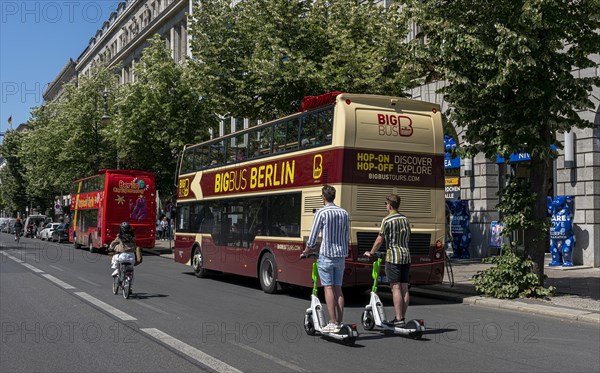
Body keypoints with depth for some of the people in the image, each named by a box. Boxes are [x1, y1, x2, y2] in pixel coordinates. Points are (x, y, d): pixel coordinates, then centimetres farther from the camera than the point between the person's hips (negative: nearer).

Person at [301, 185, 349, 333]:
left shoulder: (321, 212, -9)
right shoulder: (344, 213, 9)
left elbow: (313, 236, -6)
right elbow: (346, 236, 13)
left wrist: (306, 251, 9)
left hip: (326, 255, -5)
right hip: (341, 255, 5)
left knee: (328, 288, -3)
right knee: (338, 289, 10)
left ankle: (333, 323, -6)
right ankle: (340, 323, 9)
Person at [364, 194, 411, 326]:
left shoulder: (387, 220, -9)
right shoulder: (405, 219, 12)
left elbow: (379, 240, -5)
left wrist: (371, 253, 9)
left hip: (393, 257, -7)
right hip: (406, 256, 7)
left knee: (396, 288, -7)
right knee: (404, 288, 7)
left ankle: (398, 319, -8)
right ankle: (402, 317, 12)